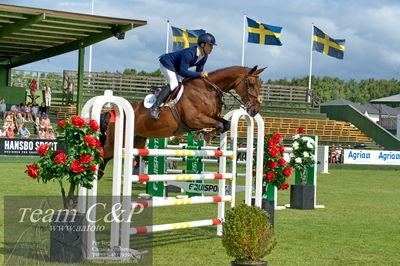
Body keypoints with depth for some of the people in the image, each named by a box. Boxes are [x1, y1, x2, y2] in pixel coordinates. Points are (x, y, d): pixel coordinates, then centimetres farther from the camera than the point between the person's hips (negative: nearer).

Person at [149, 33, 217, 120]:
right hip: (166, 63, -10)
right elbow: (183, 72, -38)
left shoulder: (204, 57, -8)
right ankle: (154, 108, -31)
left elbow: (199, 72, 0)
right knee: (174, 84, -27)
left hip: (176, 68, 10)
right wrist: (199, 74, -43)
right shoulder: (189, 53, -35)